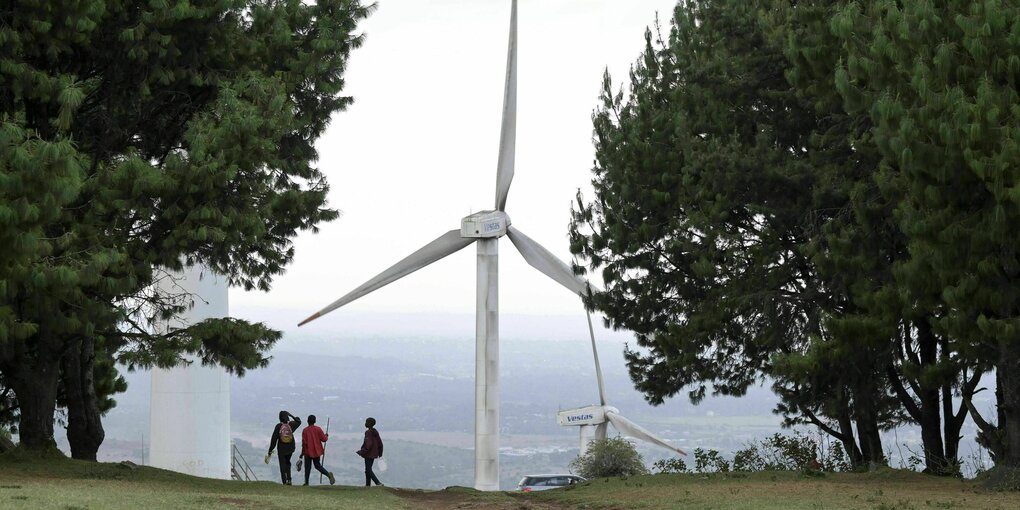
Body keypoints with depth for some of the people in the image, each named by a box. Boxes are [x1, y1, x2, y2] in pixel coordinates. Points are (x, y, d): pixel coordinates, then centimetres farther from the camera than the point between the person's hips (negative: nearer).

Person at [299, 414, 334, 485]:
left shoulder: (305, 430, -10)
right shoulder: (318, 429, -4)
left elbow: (304, 442, -11)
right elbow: (324, 439, -4)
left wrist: (302, 453, -3)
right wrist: (326, 436, 20)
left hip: (308, 452, -3)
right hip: (317, 451, 3)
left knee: (307, 467, 7)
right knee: (318, 465, 13)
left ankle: (306, 482, 7)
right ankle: (328, 474, -10)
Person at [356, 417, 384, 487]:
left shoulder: (368, 432, -18)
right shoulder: (376, 432, 7)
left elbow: (368, 444, -25)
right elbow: (380, 443, 11)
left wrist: (362, 452, -18)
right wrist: (380, 453, 18)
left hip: (368, 454, -8)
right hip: (374, 454, 8)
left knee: (368, 470, -5)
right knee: (368, 469, 16)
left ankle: (378, 483, -16)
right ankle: (368, 484, 17)